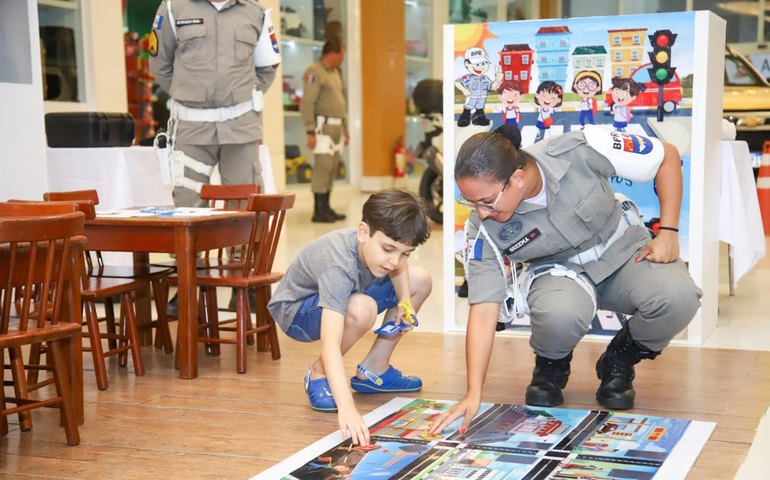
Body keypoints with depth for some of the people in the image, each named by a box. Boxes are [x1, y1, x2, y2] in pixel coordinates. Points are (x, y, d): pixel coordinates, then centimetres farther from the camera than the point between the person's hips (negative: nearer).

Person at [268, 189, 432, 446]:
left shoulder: (383, 238, -21)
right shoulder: (339, 267, -41)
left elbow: (398, 267, 8)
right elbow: (330, 343, -51)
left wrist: (405, 301, -11)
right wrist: (347, 409, -61)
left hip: (339, 296, 8)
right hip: (296, 310, -8)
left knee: (421, 281, 3)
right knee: (361, 309, -38)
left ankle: (373, 368, 8)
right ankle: (318, 373, -11)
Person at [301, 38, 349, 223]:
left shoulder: (336, 72, 18)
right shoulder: (314, 72, -10)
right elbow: (307, 104, -15)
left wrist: (345, 129, 22)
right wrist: (310, 132, -20)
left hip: (337, 127, 8)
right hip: (323, 126, -8)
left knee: (332, 168, 7)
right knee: (323, 167, -10)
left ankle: (326, 208, 12)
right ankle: (319, 211, -8)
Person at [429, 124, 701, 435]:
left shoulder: (580, 151, -27)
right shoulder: (483, 228, -22)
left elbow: (668, 155, -13)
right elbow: (484, 310, -20)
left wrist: (668, 232, -17)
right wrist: (473, 393, -27)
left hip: (623, 250, 1)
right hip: (558, 271, 0)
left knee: (677, 297, -33)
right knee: (559, 313, -38)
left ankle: (619, 361, 0)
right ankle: (551, 365, 1)